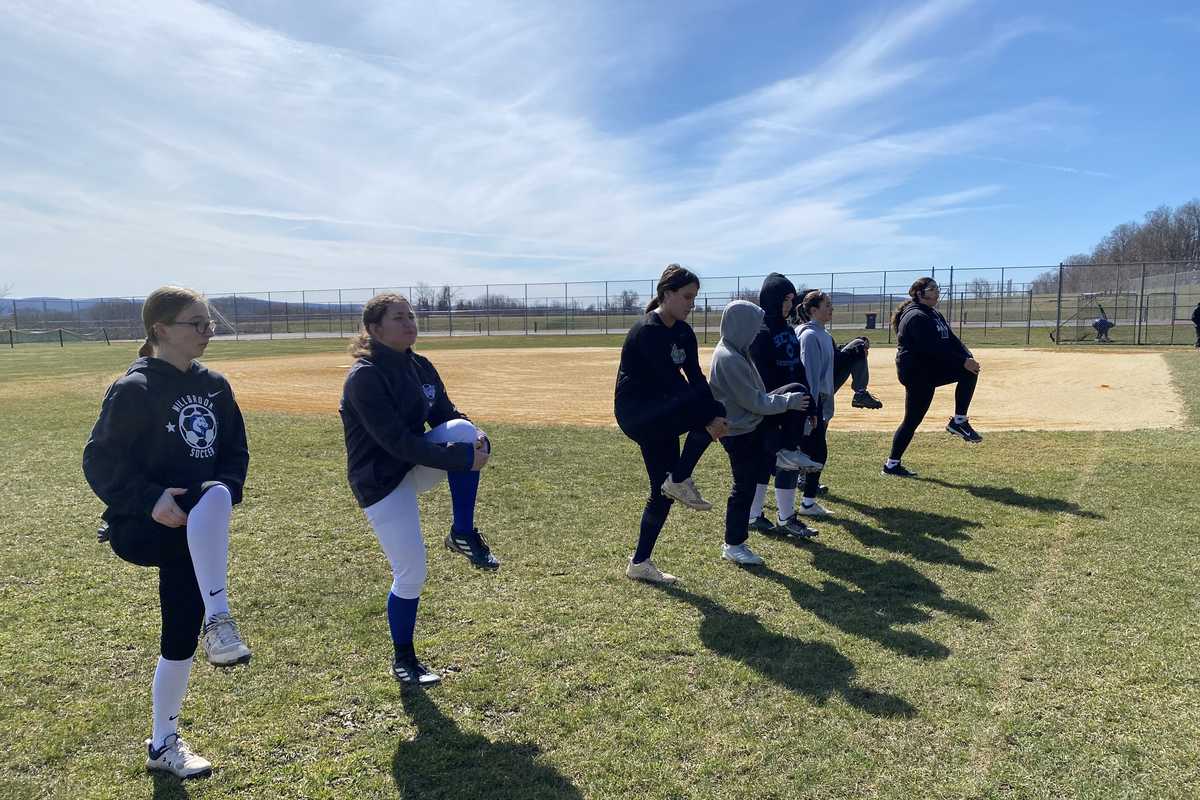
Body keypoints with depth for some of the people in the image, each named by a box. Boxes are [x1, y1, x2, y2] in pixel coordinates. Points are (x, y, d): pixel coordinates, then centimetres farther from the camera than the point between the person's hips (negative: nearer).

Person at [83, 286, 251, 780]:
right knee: (211, 497, -37)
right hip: (138, 527, -6)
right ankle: (218, 620, -35)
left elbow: (235, 450, 10)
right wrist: (149, 499, -26)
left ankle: (163, 745, 28)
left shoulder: (214, 386, 5)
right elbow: (100, 461, -13)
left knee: (181, 635, 10)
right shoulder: (134, 390, -13)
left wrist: (228, 490, -9)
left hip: (190, 534, 6)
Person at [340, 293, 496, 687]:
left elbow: (448, 415, 4)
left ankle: (463, 535, -11)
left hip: (415, 466, 6)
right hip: (380, 482, -6)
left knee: (462, 431, -21)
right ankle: (403, 660, 23)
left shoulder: (421, 367, 3)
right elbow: (396, 441, -28)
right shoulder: (364, 378, -21)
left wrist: (477, 441, -19)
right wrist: (462, 459, -30)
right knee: (410, 574, -4)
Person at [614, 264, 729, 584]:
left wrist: (712, 417, -11)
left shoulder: (684, 332, 7)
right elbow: (672, 382, -25)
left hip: (657, 415, 9)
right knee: (710, 410, -23)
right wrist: (708, 418, -24)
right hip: (635, 414, -9)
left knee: (664, 492, 8)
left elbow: (696, 377, 1)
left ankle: (640, 564, 19)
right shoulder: (648, 330, -19)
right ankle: (680, 480, -9)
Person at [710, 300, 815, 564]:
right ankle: (733, 545, 13)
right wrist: (788, 401, -14)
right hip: (739, 432, -9)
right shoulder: (729, 359, -25)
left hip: (750, 425, 9)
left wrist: (788, 398, 12)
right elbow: (754, 401, -23)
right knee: (744, 487, 1)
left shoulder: (734, 351, 6)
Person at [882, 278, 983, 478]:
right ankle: (891, 465, 2)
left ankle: (959, 422, 2)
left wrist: (968, 356, -8)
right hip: (916, 373, -10)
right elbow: (934, 348, -25)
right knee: (912, 420, -6)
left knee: (968, 372, -4)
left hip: (932, 369, 10)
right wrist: (963, 361, -25)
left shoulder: (934, 314, 17)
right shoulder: (916, 317, -16)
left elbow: (950, 339, 9)